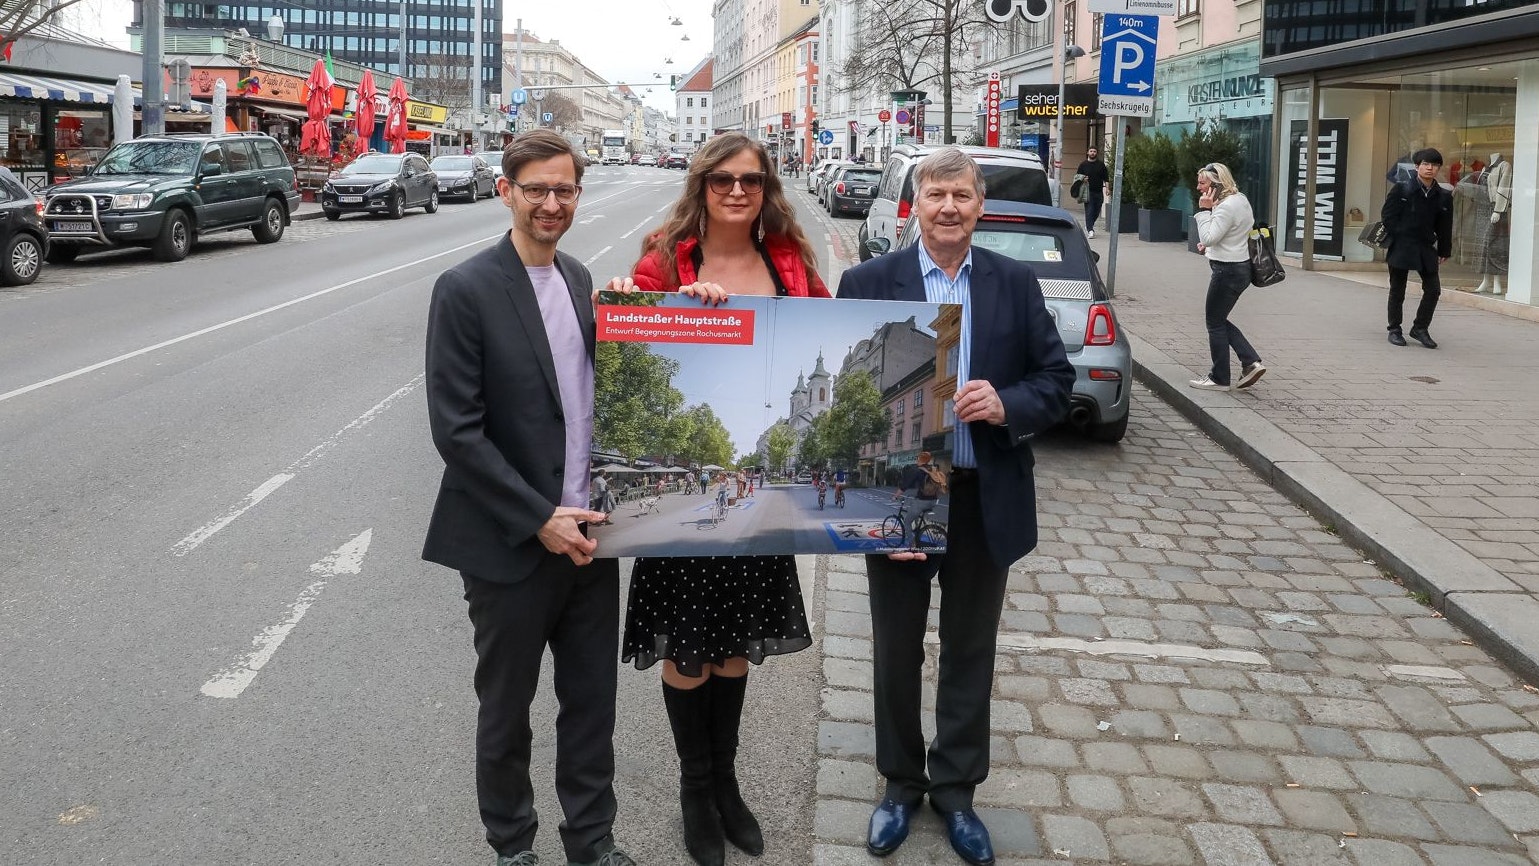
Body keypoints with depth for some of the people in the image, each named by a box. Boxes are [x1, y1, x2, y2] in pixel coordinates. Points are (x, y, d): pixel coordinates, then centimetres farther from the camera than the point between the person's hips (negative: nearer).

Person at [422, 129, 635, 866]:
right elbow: (457, 430, -16)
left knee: (593, 701, 14)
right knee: (506, 710, 13)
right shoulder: (465, 290, -13)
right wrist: (539, 520, -17)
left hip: (586, 534, 5)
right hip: (510, 545, -5)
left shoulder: (580, 280, 7)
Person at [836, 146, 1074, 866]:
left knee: (970, 653, 14)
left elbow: (1056, 379, 4)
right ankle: (901, 784, 33)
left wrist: (1006, 404, -18)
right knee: (897, 653, 13)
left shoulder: (1016, 284, 2)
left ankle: (955, 788, 32)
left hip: (986, 501, 1)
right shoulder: (869, 283, -4)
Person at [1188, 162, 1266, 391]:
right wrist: (1209, 246, 10)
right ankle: (1251, 362, 12)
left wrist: (1204, 210, -17)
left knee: (1215, 322, 2)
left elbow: (1208, 237, -24)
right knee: (1219, 320, 18)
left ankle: (1219, 378, 11)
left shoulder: (1226, 207, -20)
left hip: (1227, 270, -10)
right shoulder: (1239, 199, 12)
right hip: (1239, 267, 10)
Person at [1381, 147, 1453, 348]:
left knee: (1433, 289, -1)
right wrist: (1400, 237, -6)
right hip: (1401, 247, -3)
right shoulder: (1401, 189, -5)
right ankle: (1394, 330, 17)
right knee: (1397, 290, 5)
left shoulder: (1443, 197, 4)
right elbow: (1387, 216, -3)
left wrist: (1443, 252, 9)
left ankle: (1420, 328, 14)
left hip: (1426, 249, 3)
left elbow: (1444, 227, 10)